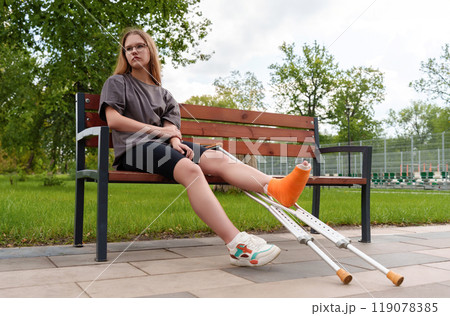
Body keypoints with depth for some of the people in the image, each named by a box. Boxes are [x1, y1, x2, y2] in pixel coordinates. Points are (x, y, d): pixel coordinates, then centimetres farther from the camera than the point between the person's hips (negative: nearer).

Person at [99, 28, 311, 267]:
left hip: (163, 147, 6)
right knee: (190, 168, -36)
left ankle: (280, 189, -45)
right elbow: (113, 120, -1)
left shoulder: (163, 94, 29)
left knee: (218, 158, -23)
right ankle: (237, 245, -49)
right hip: (133, 149, -5)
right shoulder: (117, 83, 16)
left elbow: (169, 124, 12)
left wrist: (175, 141, -14)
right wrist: (158, 130, -3)